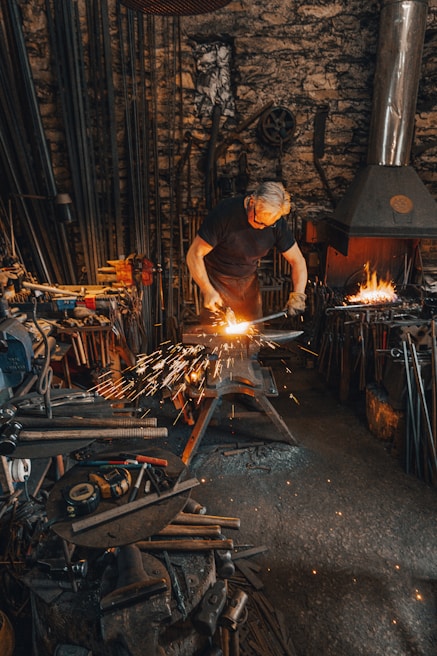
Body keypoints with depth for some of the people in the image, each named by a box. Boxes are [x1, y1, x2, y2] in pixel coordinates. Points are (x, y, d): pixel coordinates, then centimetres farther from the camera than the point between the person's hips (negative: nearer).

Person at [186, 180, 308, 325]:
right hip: (218, 284, -3)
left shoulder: (277, 223, -12)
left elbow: (297, 260, -4)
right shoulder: (225, 212, -23)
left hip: (249, 284, 4)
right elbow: (194, 255, -20)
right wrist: (208, 291, -29)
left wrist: (297, 296, -19)